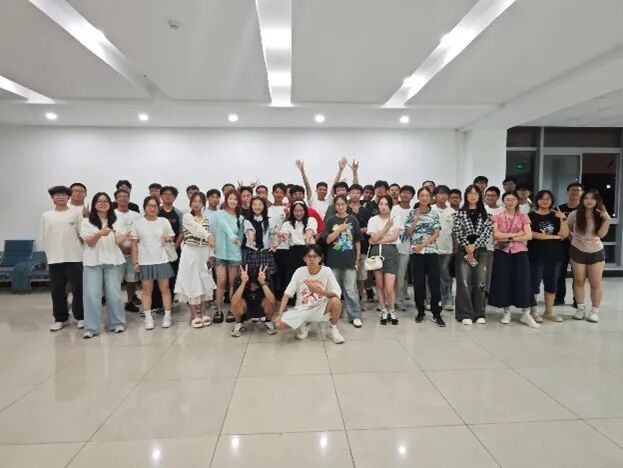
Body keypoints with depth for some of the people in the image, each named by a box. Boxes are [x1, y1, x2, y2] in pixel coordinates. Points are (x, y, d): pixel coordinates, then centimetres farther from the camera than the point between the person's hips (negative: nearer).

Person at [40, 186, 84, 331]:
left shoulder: (76, 213, 1)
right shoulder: (46, 216, 8)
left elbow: (82, 234, 1)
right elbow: (43, 238, 11)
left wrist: (73, 248, 0)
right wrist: (51, 252, 7)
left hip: (74, 257, -2)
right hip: (54, 259, 2)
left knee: (78, 288, 1)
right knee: (57, 290, 7)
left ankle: (80, 317, 13)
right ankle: (60, 318, 19)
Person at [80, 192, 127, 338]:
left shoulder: (115, 222, 11)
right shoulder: (86, 222, 3)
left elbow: (118, 241, 1)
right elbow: (89, 243, -6)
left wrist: (125, 237, -22)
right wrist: (99, 234, -26)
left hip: (113, 261, 2)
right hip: (93, 261, -1)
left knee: (114, 293, 0)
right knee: (92, 294, -4)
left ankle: (117, 323, 13)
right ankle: (91, 327, 3)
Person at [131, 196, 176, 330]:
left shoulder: (164, 221, 2)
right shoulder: (138, 223, 1)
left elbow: (172, 238, 11)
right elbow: (134, 244, 3)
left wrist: (169, 240, -13)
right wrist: (135, 262, -1)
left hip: (162, 260, 0)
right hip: (145, 262, 0)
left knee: (165, 288, 3)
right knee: (147, 290, 5)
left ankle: (167, 316, 12)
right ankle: (148, 318, 13)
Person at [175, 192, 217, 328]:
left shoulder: (206, 219, 11)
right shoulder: (186, 216, -5)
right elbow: (196, 228, -26)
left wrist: (211, 254, 3)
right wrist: (209, 236, -44)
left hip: (204, 253, 5)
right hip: (191, 253, -5)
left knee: (204, 282, 7)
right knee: (192, 282, -2)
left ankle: (203, 313, 18)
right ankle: (194, 315, 7)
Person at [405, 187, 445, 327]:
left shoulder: (434, 214, 6)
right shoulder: (412, 213, 5)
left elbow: (436, 234, -1)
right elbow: (407, 234, 3)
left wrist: (422, 245, -12)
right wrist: (415, 221, -10)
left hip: (431, 251, 0)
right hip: (416, 253, 0)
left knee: (435, 282, -3)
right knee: (418, 282, 4)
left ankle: (437, 313, 4)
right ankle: (420, 311, 17)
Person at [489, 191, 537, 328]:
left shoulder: (523, 216, 5)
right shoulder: (497, 216, 3)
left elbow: (529, 236, -6)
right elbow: (496, 235, -11)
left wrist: (509, 239, -12)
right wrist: (516, 234, -13)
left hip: (520, 253, 0)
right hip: (502, 253, 0)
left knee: (522, 281, -2)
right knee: (503, 281, 2)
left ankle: (526, 314, 7)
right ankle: (506, 312, 15)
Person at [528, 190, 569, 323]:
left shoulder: (556, 216, 10)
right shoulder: (531, 216, -2)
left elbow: (564, 234, 0)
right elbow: (530, 234, -15)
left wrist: (563, 219, -12)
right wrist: (554, 236, -10)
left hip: (554, 255, 4)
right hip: (536, 255, -4)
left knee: (551, 284, 10)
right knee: (534, 283, -2)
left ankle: (549, 311, 21)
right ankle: (534, 311, 9)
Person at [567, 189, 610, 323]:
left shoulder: (600, 215, -5)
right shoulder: (575, 214, -8)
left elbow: (601, 234, -16)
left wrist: (607, 220, -26)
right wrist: (573, 239, -3)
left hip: (596, 252, 0)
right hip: (578, 252, 0)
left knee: (595, 283, 3)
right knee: (579, 281, 8)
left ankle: (595, 311, 14)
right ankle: (581, 309, 20)